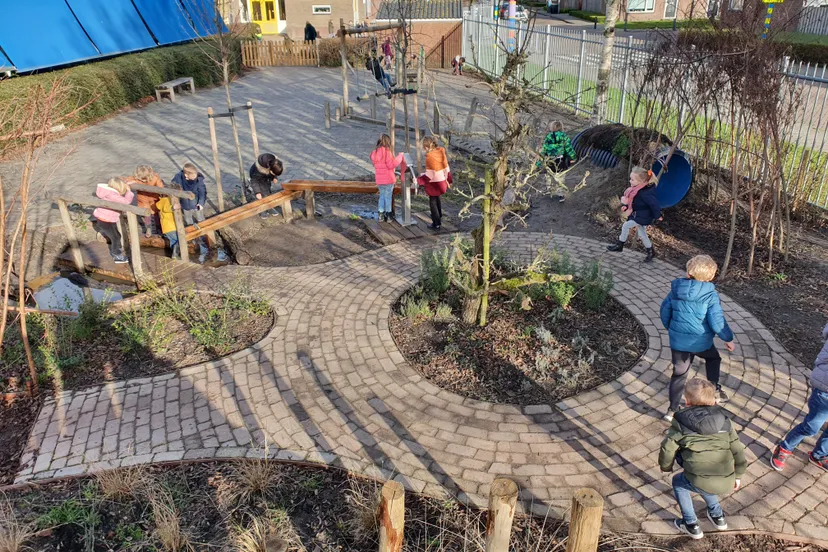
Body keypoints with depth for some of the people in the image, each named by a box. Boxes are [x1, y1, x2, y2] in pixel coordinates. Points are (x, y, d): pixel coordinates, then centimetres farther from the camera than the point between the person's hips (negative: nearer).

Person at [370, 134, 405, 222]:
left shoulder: (374, 153, 6)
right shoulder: (387, 152, -15)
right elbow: (392, 165, -18)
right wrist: (400, 156, -10)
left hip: (379, 179, 6)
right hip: (388, 179, -6)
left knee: (382, 196, 17)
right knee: (388, 197, 5)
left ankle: (381, 214, 15)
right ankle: (387, 215, 10)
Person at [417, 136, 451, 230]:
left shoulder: (429, 156, -22)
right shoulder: (441, 152, -1)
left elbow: (430, 174, -24)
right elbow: (446, 167, 6)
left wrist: (419, 180, -19)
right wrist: (448, 180, 16)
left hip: (433, 183, -7)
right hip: (442, 180, 8)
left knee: (433, 202, 7)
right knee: (437, 198, 29)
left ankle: (436, 224, 12)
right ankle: (439, 218, 45)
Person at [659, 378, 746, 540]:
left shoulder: (681, 422, 2)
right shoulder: (724, 420, 13)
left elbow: (668, 448, 2)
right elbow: (737, 449, 16)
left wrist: (666, 467, 23)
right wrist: (738, 475, 30)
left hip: (701, 482, -5)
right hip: (727, 483, 5)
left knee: (678, 481, 27)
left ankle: (691, 525, 27)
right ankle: (717, 517, 43)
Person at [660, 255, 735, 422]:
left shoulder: (676, 289, -4)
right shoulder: (710, 295, -17)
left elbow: (665, 311, 5)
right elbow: (717, 321, -18)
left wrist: (671, 328, 22)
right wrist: (728, 339, -2)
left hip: (677, 341, 3)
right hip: (701, 341, -3)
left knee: (679, 374, 15)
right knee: (713, 358, 32)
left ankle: (672, 410, 16)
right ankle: (714, 389, 35)